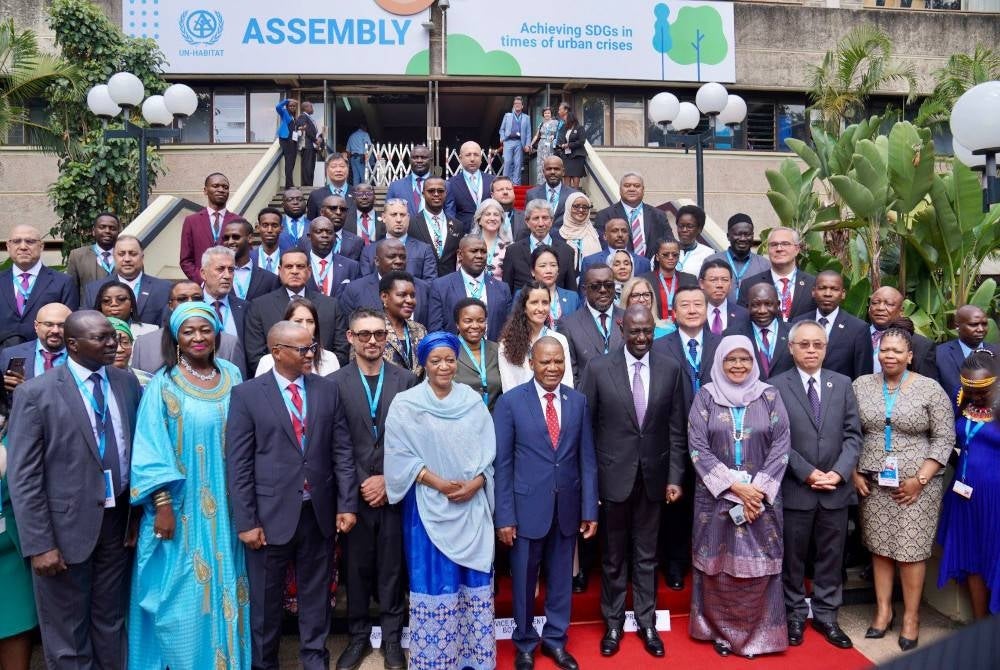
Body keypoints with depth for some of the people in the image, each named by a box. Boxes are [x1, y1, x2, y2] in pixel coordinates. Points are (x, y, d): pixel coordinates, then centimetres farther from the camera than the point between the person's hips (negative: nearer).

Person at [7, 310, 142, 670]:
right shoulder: (36, 393, -10)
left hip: (118, 521, 4)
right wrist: (39, 544, -14)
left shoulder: (127, 382, 2)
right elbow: (23, 478, -11)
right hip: (68, 525, -4)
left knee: (111, 624, 19)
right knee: (67, 637, 12)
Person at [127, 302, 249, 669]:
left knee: (223, 586, 13)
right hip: (182, 508, -3)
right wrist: (162, 504, -15)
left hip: (225, 508, 4)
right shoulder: (163, 384, -7)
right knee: (183, 593, 4)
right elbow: (151, 449, -9)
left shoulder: (232, 376, 4)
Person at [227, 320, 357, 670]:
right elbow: (238, 464, -6)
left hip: (319, 512, 2)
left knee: (316, 593, 15)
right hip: (271, 514, -2)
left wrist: (347, 504, -1)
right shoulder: (247, 394, -5)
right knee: (266, 599, 13)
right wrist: (246, 521, -9)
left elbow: (342, 451, 4)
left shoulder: (328, 389, 3)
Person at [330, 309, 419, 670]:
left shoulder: (405, 380, 1)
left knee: (392, 567, 9)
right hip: (355, 491, 0)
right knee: (357, 567, 11)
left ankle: (391, 637, 25)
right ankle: (358, 636, 28)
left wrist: (389, 480, -7)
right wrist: (360, 484, -9)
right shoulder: (334, 383, -1)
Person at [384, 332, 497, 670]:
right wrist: (438, 483, -16)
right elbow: (400, 455, -8)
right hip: (429, 506, -2)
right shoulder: (406, 404, -4)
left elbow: (488, 451, 3)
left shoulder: (473, 401, 4)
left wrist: (476, 483, -13)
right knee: (434, 581, 3)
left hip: (472, 505, 3)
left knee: (474, 581, 7)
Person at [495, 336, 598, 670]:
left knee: (561, 578, 16)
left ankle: (555, 640, 36)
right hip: (527, 507, -2)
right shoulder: (510, 401, -7)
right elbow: (502, 462, -7)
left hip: (567, 507, 3)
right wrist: (504, 516, -10)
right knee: (524, 580, 12)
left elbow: (587, 458, 3)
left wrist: (590, 508, 0)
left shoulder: (578, 401, 2)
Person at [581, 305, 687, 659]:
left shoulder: (670, 369, -2)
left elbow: (676, 430, 2)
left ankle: (647, 622, 31)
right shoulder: (598, 368, -9)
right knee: (613, 557, 14)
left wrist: (675, 477, -1)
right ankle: (613, 623, 31)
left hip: (653, 476, 2)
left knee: (647, 556, 15)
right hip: (614, 476, -1)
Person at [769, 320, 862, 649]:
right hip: (794, 489, -3)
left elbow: (853, 434, 3)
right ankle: (795, 615, 24)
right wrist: (808, 473, -13)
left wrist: (839, 473, -10)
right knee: (792, 557, 9)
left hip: (836, 489, 3)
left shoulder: (843, 384, 6)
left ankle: (826, 616, 26)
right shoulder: (776, 386, -5)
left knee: (831, 557, 12)